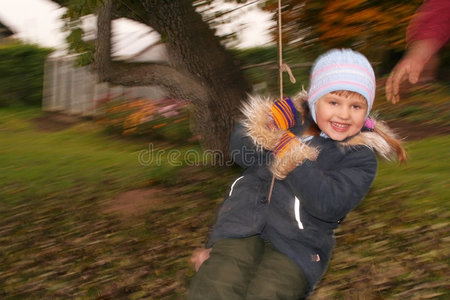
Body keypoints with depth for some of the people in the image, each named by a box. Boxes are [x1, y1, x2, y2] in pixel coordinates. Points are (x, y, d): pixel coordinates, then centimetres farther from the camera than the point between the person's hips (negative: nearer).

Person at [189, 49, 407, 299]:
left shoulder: (361, 158, 1)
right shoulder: (294, 118, 10)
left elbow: (329, 205, -16)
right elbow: (239, 151, 4)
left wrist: (290, 152, -18)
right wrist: (271, 121, -13)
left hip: (296, 243, -1)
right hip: (245, 222, 2)